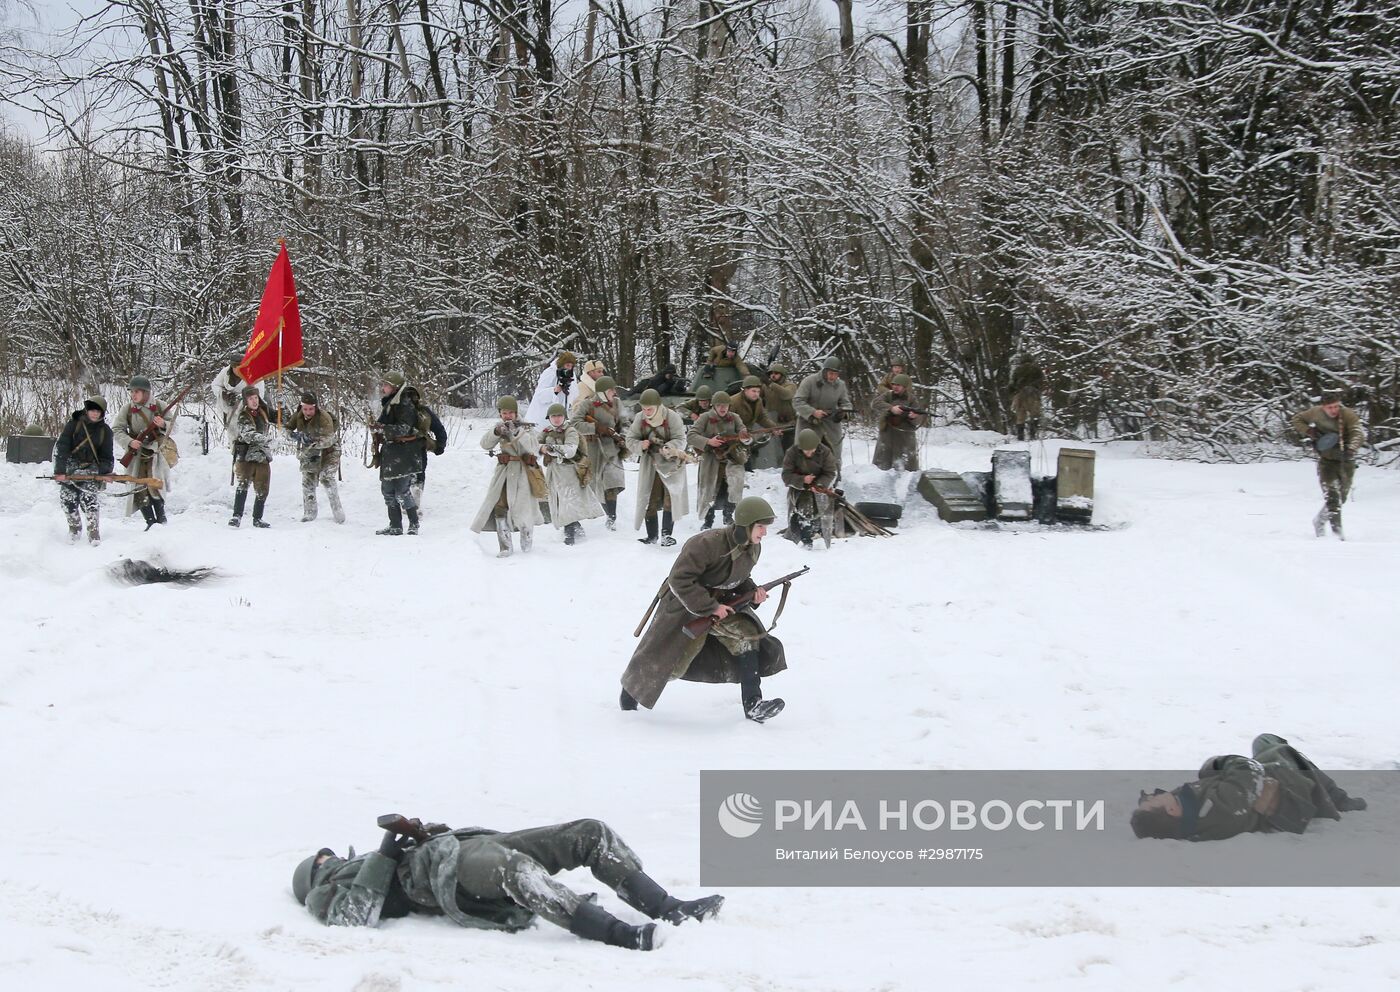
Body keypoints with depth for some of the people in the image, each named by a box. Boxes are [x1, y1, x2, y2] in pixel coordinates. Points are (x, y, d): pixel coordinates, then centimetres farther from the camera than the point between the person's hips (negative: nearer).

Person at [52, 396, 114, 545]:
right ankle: (74, 527, 14)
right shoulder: (74, 424, -5)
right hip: (70, 464, 0)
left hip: (91, 467, 0)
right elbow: (62, 448, -10)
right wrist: (60, 471, -20)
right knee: (67, 498, -13)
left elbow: (106, 457, 7)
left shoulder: (105, 431, 2)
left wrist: (106, 473, -13)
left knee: (88, 496, -23)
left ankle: (94, 533, -17)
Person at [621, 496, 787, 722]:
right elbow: (679, 580, -29)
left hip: (720, 603, 6)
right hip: (684, 603, -6)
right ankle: (631, 688, 39)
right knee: (663, 659, 8)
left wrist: (753, 592, -10)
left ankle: (752, 703, -22)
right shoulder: (707, 544, -33)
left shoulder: (753, 548, -8)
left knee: (746, 635, -19)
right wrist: (710, 607, -29)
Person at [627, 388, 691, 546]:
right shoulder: (639, 418, -3)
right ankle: (651, 536, 16)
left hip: (671, 462, -3)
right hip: (649, 463, 3)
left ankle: (666, 534, -1)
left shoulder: (672, 417, -14)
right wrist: (640, 446, -22)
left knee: (670, 498, -9)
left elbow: (680, 440, -15)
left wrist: (668, 448, -35)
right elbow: (630, 440, 0)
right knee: (649, 500, 5)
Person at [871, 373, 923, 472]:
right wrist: (891, 408, -32)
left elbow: (919, 420, -5)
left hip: (906, 436, -1)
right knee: (881, 467, 8)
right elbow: (875, 403, -19)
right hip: (887, 435, 1)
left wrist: (914, 417, -30)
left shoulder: (911, 399, -1)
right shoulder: (887, 395, 0)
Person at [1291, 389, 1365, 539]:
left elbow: (1358, 433, -31)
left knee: (1341, 497, 16)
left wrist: (1351, 449, -51)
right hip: (1327, 461, -1)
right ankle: (1337, 529, -18)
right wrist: (1309, 432, -11)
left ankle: (1320, 521, 39)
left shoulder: (1348, 415, -18)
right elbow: (1297, 419, 8)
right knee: (1332, 497, -16)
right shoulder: (1315, 413, -9)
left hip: (1346, 461, 1)